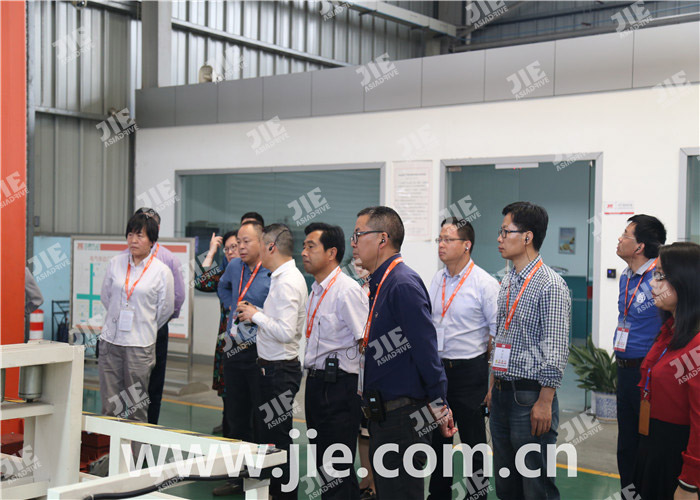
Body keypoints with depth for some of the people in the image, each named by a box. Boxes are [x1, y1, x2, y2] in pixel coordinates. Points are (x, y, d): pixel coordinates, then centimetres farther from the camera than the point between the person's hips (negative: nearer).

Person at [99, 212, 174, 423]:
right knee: (109, 404, 4)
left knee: (136, 406, 3)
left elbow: (166, 309, 6)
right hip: (110, 339, 3)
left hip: (140, 344, -2)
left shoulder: (162, 271, -4)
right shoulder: (116, 263, 4)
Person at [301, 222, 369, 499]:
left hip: (339, 386, -9)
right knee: (322, 463, 16)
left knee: (337, 470, -5)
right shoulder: (316, 289, 14)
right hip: (315, 382, 9)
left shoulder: (347, 290, -15)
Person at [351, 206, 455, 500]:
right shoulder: (380, 284, 12)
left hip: (404, 420, -10)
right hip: (383, 417, 10)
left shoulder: (403, 285, -18)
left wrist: (438, 406, -17)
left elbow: (426, 349, -20)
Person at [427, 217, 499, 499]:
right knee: (437, 437, 14)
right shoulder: (436, 280, 8)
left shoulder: (485, 283, -10)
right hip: (436, 367, 6)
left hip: (469, 369, -6)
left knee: (473, 439, 3)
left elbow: (498, 333, -10)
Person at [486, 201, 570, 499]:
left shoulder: (551, 285, -13)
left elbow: (556, 351, -16)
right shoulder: (507, 282, 12)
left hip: (530, 397, -8)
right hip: (502, 395, 8)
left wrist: (544, 403, -18)